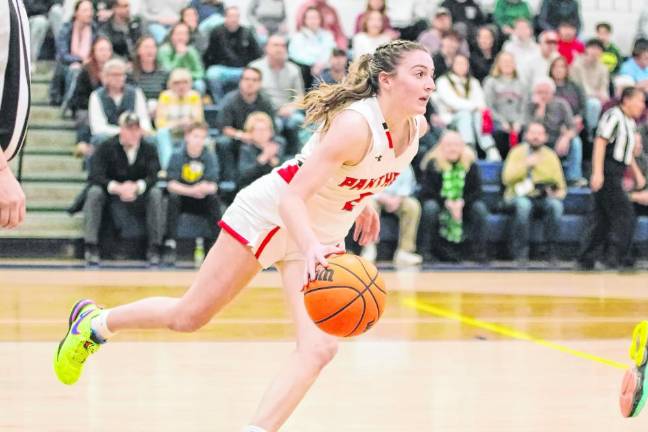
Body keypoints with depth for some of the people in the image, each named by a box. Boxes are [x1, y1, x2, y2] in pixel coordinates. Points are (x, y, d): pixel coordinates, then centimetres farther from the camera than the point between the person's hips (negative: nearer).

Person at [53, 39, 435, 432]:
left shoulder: (416, 127, -8)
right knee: (190, 316, 6)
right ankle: (93, 323, 31)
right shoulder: (355, 124, -31)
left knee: (321, 348, -16)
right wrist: (310, 248, -52)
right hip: (270, 214, -6)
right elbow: (291, 199, -36)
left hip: (322, 235, 6)